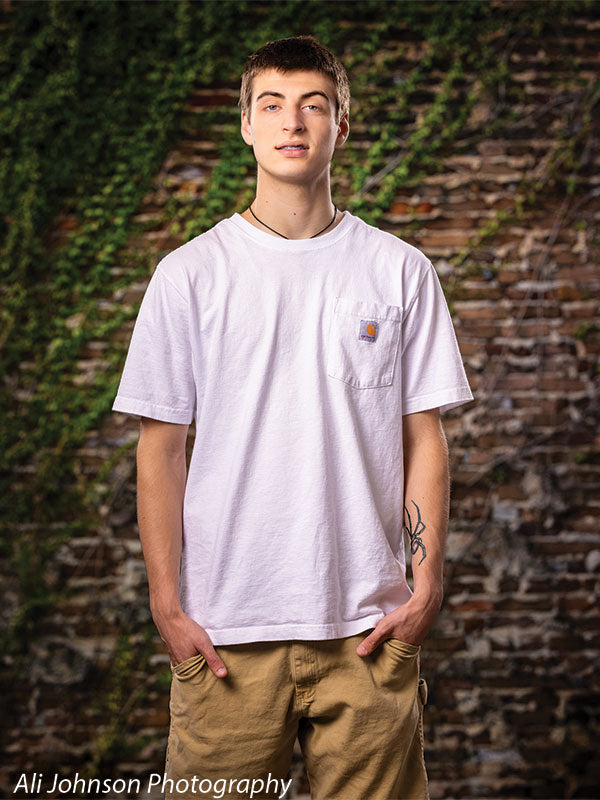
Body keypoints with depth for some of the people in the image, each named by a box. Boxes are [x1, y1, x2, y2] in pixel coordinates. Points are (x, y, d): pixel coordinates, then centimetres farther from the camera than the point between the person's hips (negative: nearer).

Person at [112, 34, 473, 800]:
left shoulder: (401, 271, 6)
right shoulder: (188, 275, 3)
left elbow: (423, 439, 6)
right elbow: (160, 448, 3)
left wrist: (427, 584, -1)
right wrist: (167, 603, -2)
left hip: (368, 623, 1)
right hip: (226, 628, 0)